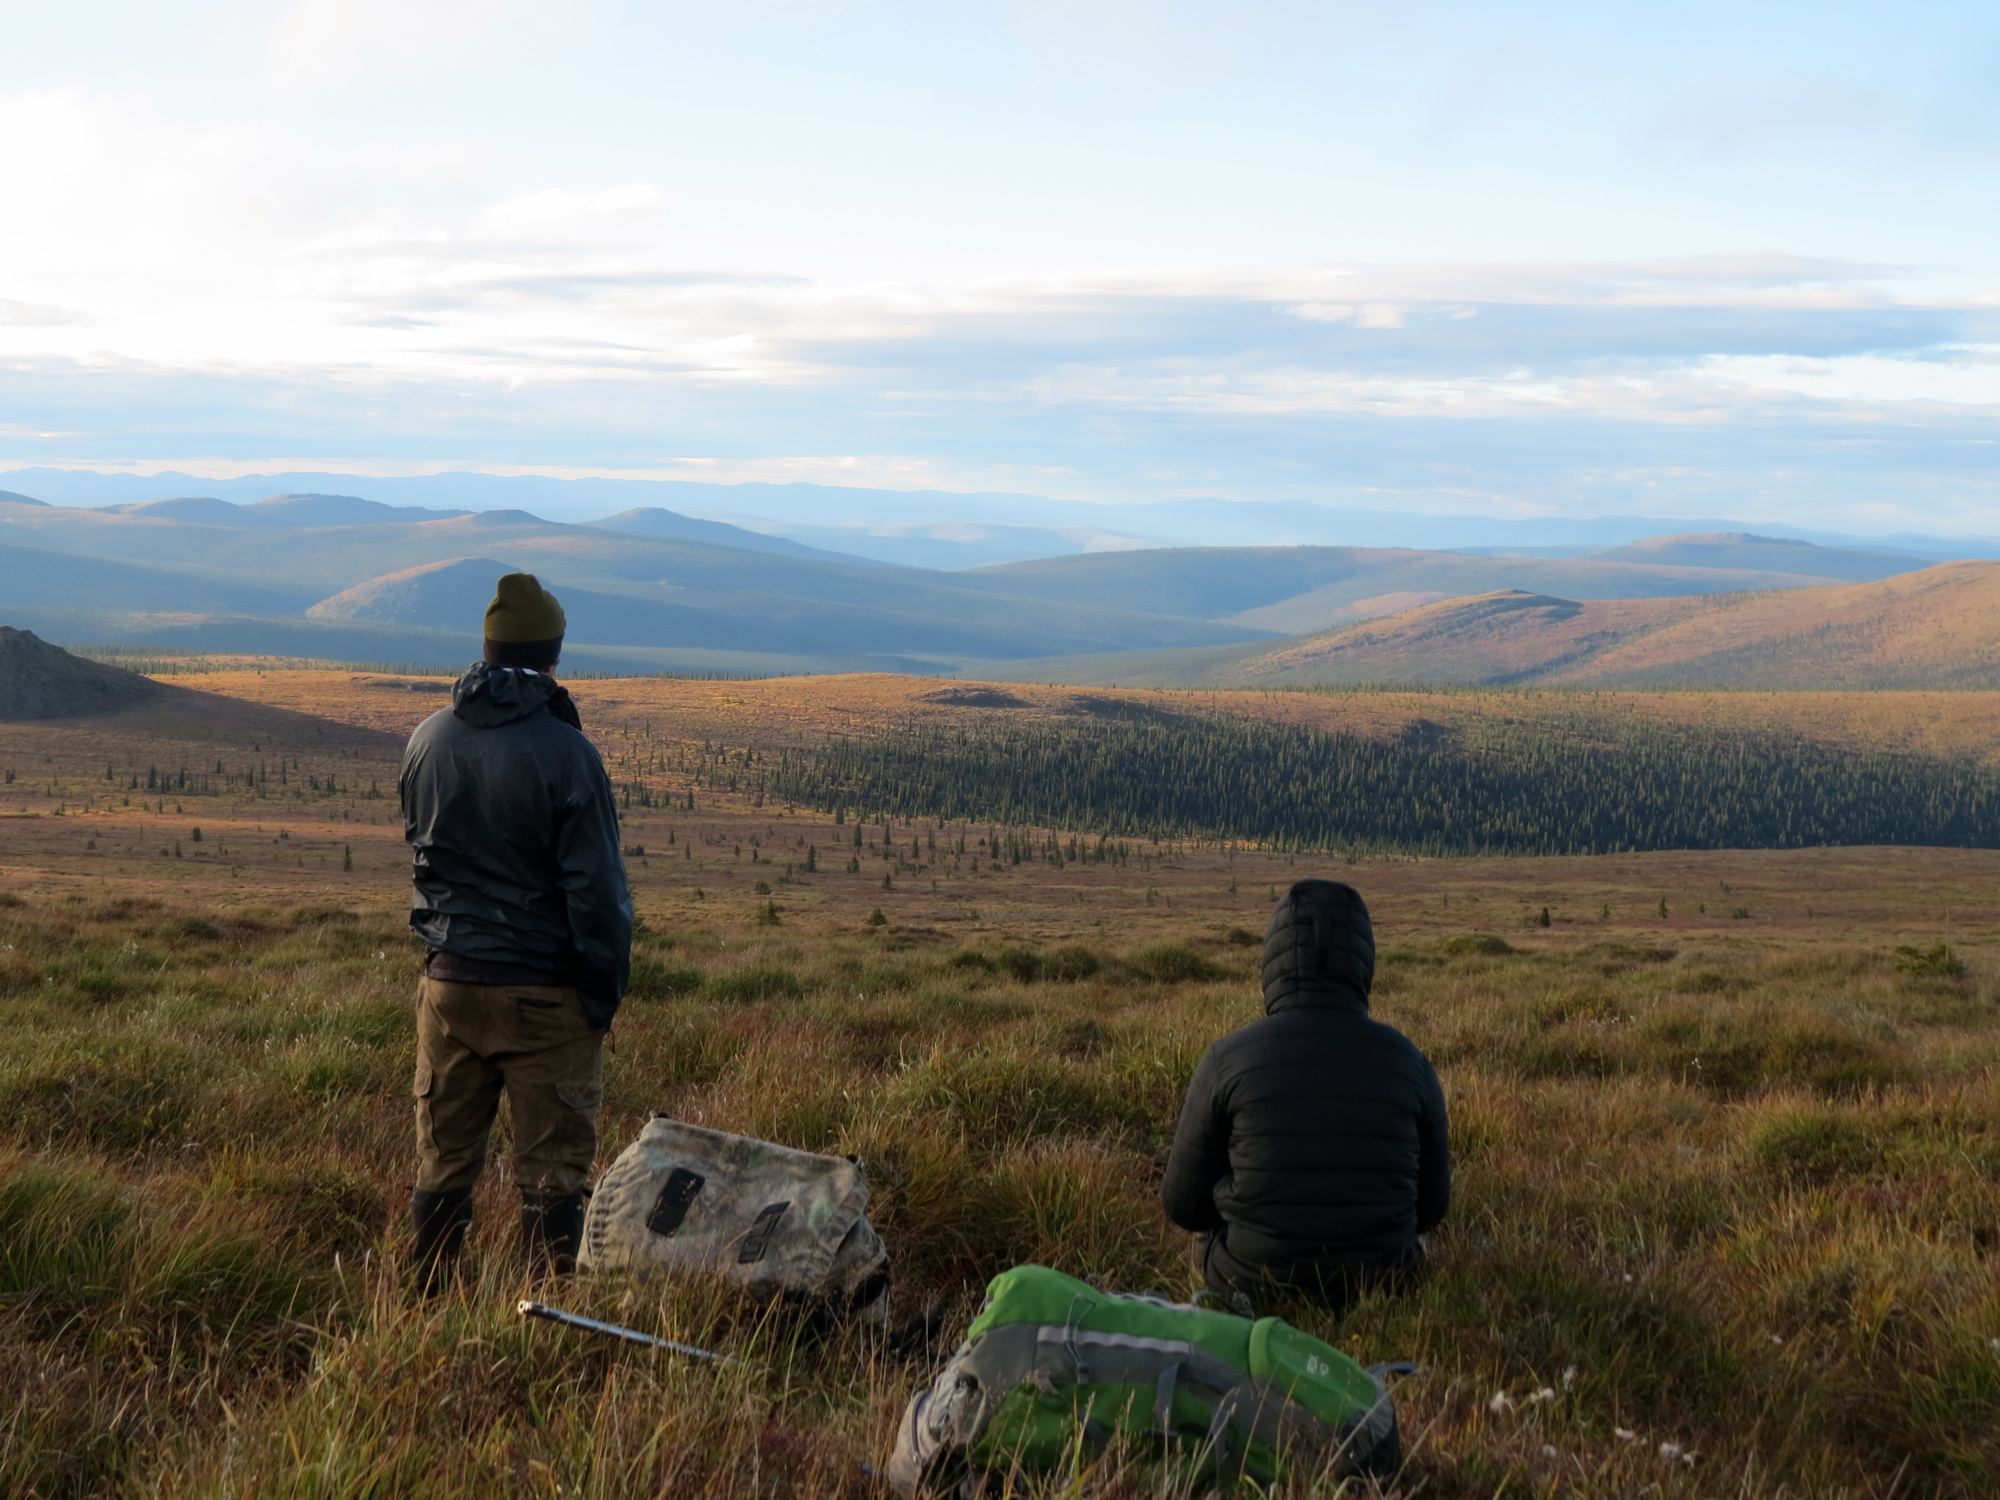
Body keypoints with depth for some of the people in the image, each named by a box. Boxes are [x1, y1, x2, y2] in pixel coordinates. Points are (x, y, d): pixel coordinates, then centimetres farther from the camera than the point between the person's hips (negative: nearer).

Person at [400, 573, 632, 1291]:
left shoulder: (426, 740, 2)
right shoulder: (564, 752, -15)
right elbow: (597, 888, -13)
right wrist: (606, 991, -5)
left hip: (448, 985, 5)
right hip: (545, 991, -5)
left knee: (442, 1163, 14)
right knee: (551, 1172, 3)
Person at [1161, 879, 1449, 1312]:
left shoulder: (1226, 1060, -16)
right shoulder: (1409, 1063, -10)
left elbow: (1185, 1202, -5)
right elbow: (1429, 1206, 1)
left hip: (1251, 1287, -2)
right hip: (1376, 1290, 2)